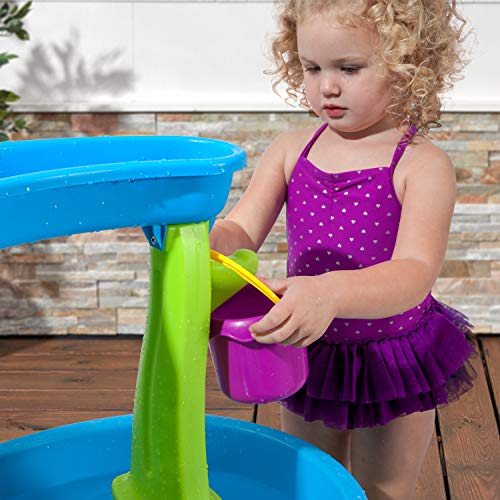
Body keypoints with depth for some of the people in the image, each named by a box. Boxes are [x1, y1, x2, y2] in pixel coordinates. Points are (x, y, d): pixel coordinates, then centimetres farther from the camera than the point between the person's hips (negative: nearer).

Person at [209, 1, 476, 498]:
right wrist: (210, 242, -34)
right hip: (306, 356, 4)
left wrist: (329, 294, -49)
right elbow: (241, 231, -8)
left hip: (395, 366, -4)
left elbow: (415, 274, -30)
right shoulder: (289, 151, -3)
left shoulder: (423, 166, -18)